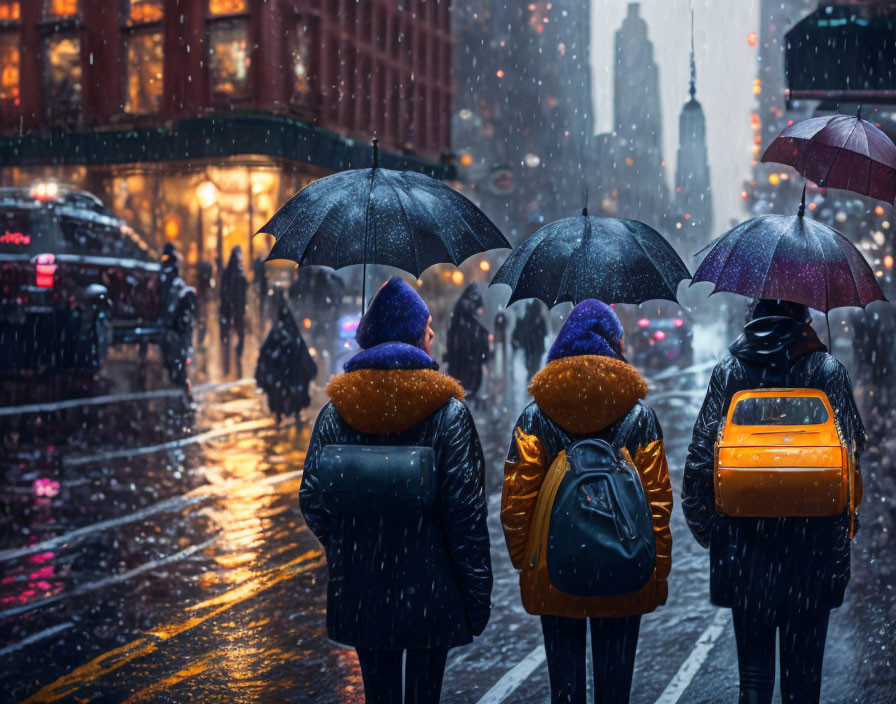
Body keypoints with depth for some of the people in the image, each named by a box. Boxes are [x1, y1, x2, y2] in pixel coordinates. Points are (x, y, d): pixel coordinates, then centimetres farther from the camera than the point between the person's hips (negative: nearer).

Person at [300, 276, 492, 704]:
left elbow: (312, 500, 2)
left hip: (359, 591, 3)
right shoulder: (447, 412, -9)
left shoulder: (337, 412, 0)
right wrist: (478, 591, -3)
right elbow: (465, 510, -11)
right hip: (430, 590, -3)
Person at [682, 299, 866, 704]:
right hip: (812, 542, 0)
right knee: (803, 670, 10)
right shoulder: (827, 370, -2)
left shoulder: (729, 370, 0)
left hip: (743, 541, 1)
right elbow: (853, 452, -3)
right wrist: (842, 533, 6)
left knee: (753, 667, 10)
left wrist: (703, 526, 8)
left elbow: (701, 457, -2)